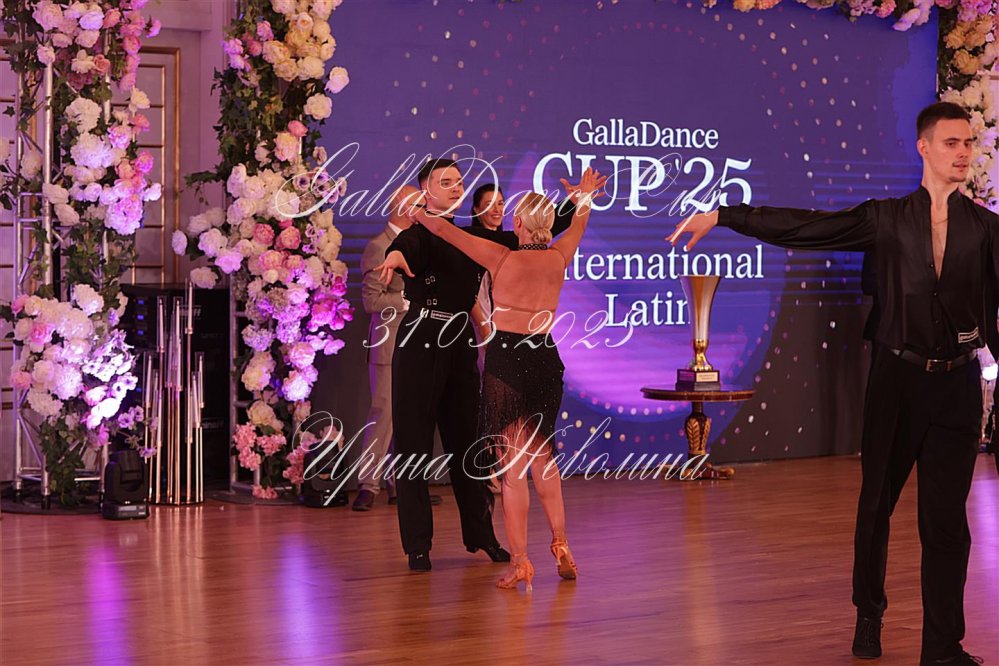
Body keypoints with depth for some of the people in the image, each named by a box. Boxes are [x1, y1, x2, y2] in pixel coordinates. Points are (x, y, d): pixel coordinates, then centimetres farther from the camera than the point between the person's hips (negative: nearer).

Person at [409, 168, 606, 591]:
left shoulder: (502, 258, -11)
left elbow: (440, 228, -5)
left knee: (514, 467, 1)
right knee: (541, 457, 21)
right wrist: (584, 198, 45)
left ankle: (520, 561, 1)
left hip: (506, 361, -4)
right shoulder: (559, 258, 1)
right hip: (546, 360, 4)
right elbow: (578, 225, 25)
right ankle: (560, 546, 18)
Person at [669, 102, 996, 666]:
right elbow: (804, 227, -1)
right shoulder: (887, 219, 3)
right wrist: (722, 217, -5)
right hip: (897, 380, 1)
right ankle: (869, 618, 31)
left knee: (946, 519, 0)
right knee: (876, 506, 11)